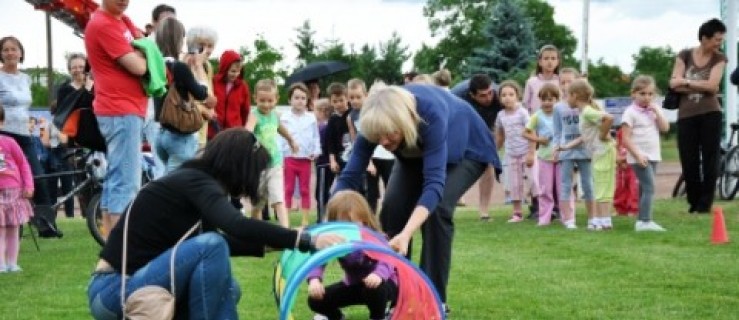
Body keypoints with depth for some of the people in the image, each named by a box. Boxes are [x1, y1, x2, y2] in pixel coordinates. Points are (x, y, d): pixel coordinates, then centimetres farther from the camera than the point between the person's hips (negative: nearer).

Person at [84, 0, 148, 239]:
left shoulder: (123, 21, 15)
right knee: (126, 183, -12)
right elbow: (138, 67, -17)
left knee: (116, 179, 12)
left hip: (130, 109, 10)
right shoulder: (102, 25, -15)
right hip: (121, 112, -10)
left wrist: (138, 51, -2)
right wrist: (141, 51, 2)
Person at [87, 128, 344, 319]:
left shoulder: (194, 181, 11)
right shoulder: (196, 182, -16)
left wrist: (267, 244, 15)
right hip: (114, 291, -9)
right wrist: (306, 241, -31)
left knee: (226, 289, 12)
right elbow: (237, 226, -35)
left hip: (134, 283, 10)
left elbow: (222, 241, 24)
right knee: (211, 247, -23)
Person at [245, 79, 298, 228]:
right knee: (257, 203, 11)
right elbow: (247, 131, -37)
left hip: (275, 163, 3)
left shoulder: (275, 115, 3)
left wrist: (291, 140, 45)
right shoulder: (255, 116, -14)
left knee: (279, 200, -11)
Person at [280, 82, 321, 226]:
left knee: (305, 190, 7)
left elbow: (316, 137, 5)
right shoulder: (284, 117, -1)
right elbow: (279, 137, -3)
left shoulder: (311, 118, 3)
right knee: (288, 190, 5)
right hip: (289, 158, -1)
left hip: (305, 159, 1)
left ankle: (305, 220, 13)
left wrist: (316, 152, -8)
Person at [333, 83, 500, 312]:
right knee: (392, 208, -13)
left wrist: (406, 235, -62)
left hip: (465, 149, -5)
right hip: (417, 152, 5)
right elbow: (349, 176, -29)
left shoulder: (431, 113, -44)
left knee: (436, 209, -26)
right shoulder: (376, 121, -31)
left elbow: (434, 182, -49)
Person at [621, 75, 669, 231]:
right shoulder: (631, 113, -9)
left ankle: (642, 221, 18)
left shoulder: (655, 110, 12)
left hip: (653, 156, 7)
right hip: (639, 157, -7)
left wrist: (656, 112, -6)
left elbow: (665, 128, 1)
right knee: (649, 187, -16)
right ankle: (645, 221, -18)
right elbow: (626, 138, -13)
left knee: (645, 189, 12)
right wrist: (637, 155, -20)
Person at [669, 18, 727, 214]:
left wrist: (687, 82, -9)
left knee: (710, 159, -1)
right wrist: (702, 87, -11)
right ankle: (694, 202, 15)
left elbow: (712, 86, -12)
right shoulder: (684, 56, 3)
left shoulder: (719, 59, 2)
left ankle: (706, 203, 6)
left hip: (710, 114, -1)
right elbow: (674, 84, -7)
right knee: (689, 161, 3)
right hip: (686, 115, 1)